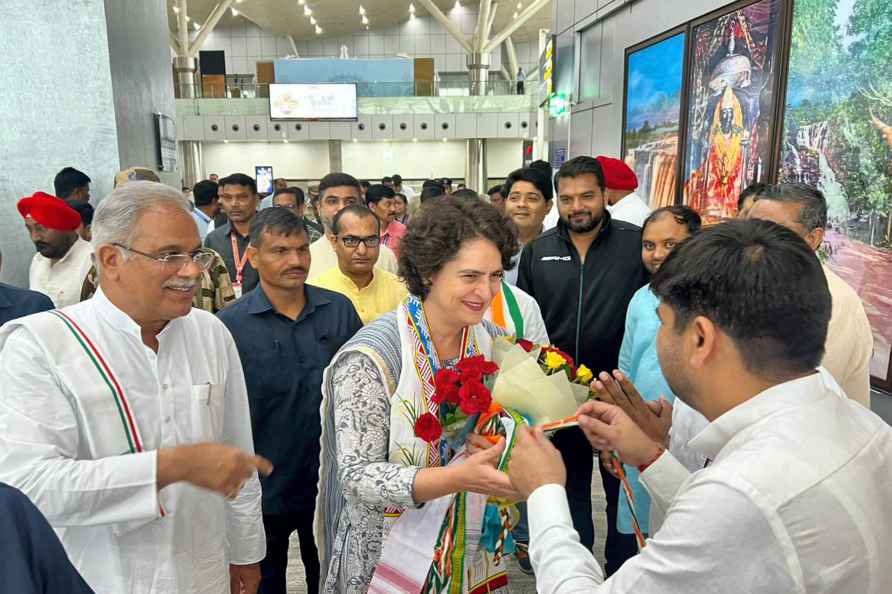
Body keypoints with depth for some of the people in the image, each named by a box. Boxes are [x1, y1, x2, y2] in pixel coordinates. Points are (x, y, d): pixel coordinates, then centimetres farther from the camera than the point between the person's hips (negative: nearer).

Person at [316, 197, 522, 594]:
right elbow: (359, 476, -23)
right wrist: (459, 477, -36)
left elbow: (504, 434, 5)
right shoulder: (371, 356, -23)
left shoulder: (494, 342, -6)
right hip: (394, 560, -4)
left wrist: (504, 449, -18)